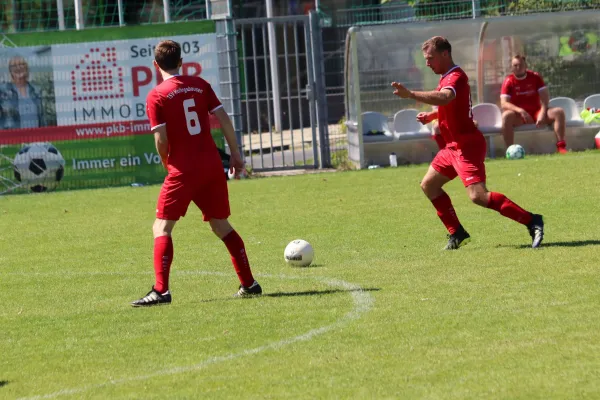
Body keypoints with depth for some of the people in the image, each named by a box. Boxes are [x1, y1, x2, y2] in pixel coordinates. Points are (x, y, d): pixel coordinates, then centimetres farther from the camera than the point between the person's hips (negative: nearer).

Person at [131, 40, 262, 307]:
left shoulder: (156, 96, -5)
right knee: (221, 225, 16)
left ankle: (161, 291, -11)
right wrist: (235, 154, 11)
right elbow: (224, 119, 4)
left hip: (183, 170, -5)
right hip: (212, 165, 5)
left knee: (162, 228, 1)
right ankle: (249, 284, 15)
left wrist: (167, 163, 8)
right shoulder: (200, 85, 7)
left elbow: (161, 139, -10)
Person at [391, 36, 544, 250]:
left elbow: (444, 98, -41)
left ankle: (531, 220, -20)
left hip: (467, 146, -11)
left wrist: (410, 94, -50)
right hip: (455, 146, 11)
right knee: (428, 185, 16)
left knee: (478, 196, -22)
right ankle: (457, 233, 19)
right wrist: (430, 116, 12)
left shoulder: (456, 77, -18)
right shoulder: (448, 77, 14)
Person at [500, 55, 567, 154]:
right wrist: (520, 111, -31)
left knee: (559, 112, -20)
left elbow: (545, 97, -3)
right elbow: (504, 104, -15)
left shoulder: (535, 77, 2)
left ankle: (561, 147, -24)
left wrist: (542, 114, -20)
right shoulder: (508, 82, -4)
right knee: (506, 116, -36)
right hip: (519, 116, -2)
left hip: (537, 112, 2)